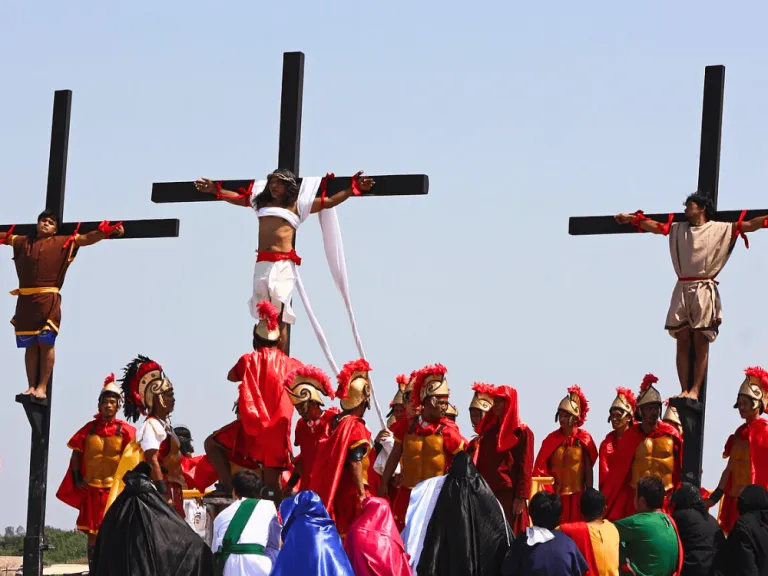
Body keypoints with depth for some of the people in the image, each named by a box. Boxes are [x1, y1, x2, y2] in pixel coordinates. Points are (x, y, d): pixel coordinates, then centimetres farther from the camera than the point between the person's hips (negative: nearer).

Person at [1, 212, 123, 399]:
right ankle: (31, 386, 4)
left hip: (48, 300, -3)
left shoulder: (63, 243, 9)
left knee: (46, 343, -6)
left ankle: (42, 387, -6)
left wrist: (110, 231, -15)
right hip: (25, 301, 3)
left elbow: (87, 238, 0)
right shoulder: (22, 242, 19)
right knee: (30, 345, 3)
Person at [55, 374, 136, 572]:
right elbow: (77, 454, 9)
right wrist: (77, 479, 1)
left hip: (116, 488, -3)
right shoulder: (89, 429, 6)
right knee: (93, 532, 5)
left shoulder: (125, 431, -1)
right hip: (92, 488, 3)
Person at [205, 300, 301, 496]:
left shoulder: (248, 360, 2)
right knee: (272, 482, 5)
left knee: (212, 443, 15)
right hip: (277, 432, 3)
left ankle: (227, 485, -3)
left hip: (251, 429, -3)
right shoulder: (288, 363, 6)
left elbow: (231, 376, 22)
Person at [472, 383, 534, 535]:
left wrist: (521, 498, -15)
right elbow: (480, 464, 16)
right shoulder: (488, 430, 16)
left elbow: (525, 467, -8)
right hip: (486, 492, 6)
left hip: (509, 494, -6)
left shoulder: (522, 432, -3)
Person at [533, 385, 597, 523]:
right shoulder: (551, 439, 2)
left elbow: (588, 469, 0)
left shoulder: (584, 438, -1)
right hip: (555, 495, 1)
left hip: (577, 495, -1)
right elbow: (540, 468, 2)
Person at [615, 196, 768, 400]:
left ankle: (695, 391, -8)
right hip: (682, 290, 4)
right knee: (683, 343, 0)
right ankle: (684, 390, -1)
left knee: (700, 344, -4)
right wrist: (631, 218, 7)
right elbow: (655, 226, 14)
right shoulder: (678, 229, 18)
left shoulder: (720, 229, 4)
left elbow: (749, 225, -3)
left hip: (704, 291, -4)